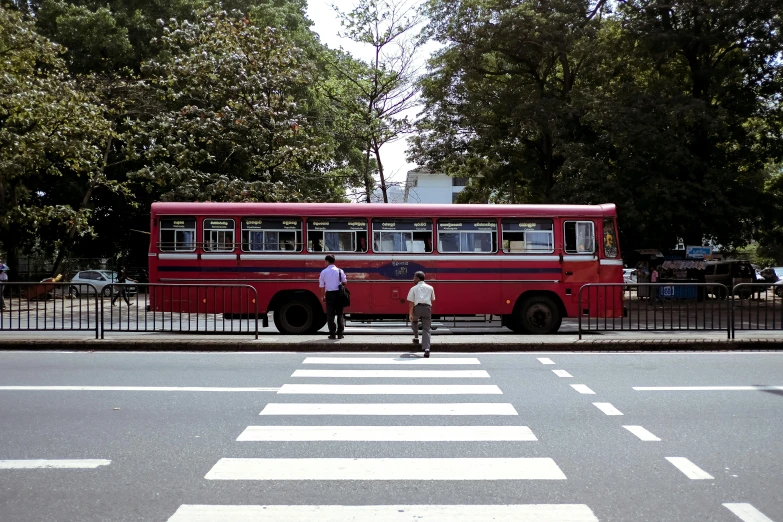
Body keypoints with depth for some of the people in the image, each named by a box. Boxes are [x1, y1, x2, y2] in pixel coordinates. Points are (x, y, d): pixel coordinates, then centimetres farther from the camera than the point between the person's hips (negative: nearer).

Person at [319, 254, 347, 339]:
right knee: (340, 314, 9)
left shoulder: (323, 272, 0)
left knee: (330, 315, 5)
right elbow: (344, 282, 3)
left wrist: (322, 296, 14)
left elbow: (322, 286, 3)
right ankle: (340, 333, 8)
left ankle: (332, 334, 4)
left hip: (329, 294, -1)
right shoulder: (340, 271, 1)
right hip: (338, 294, 1)